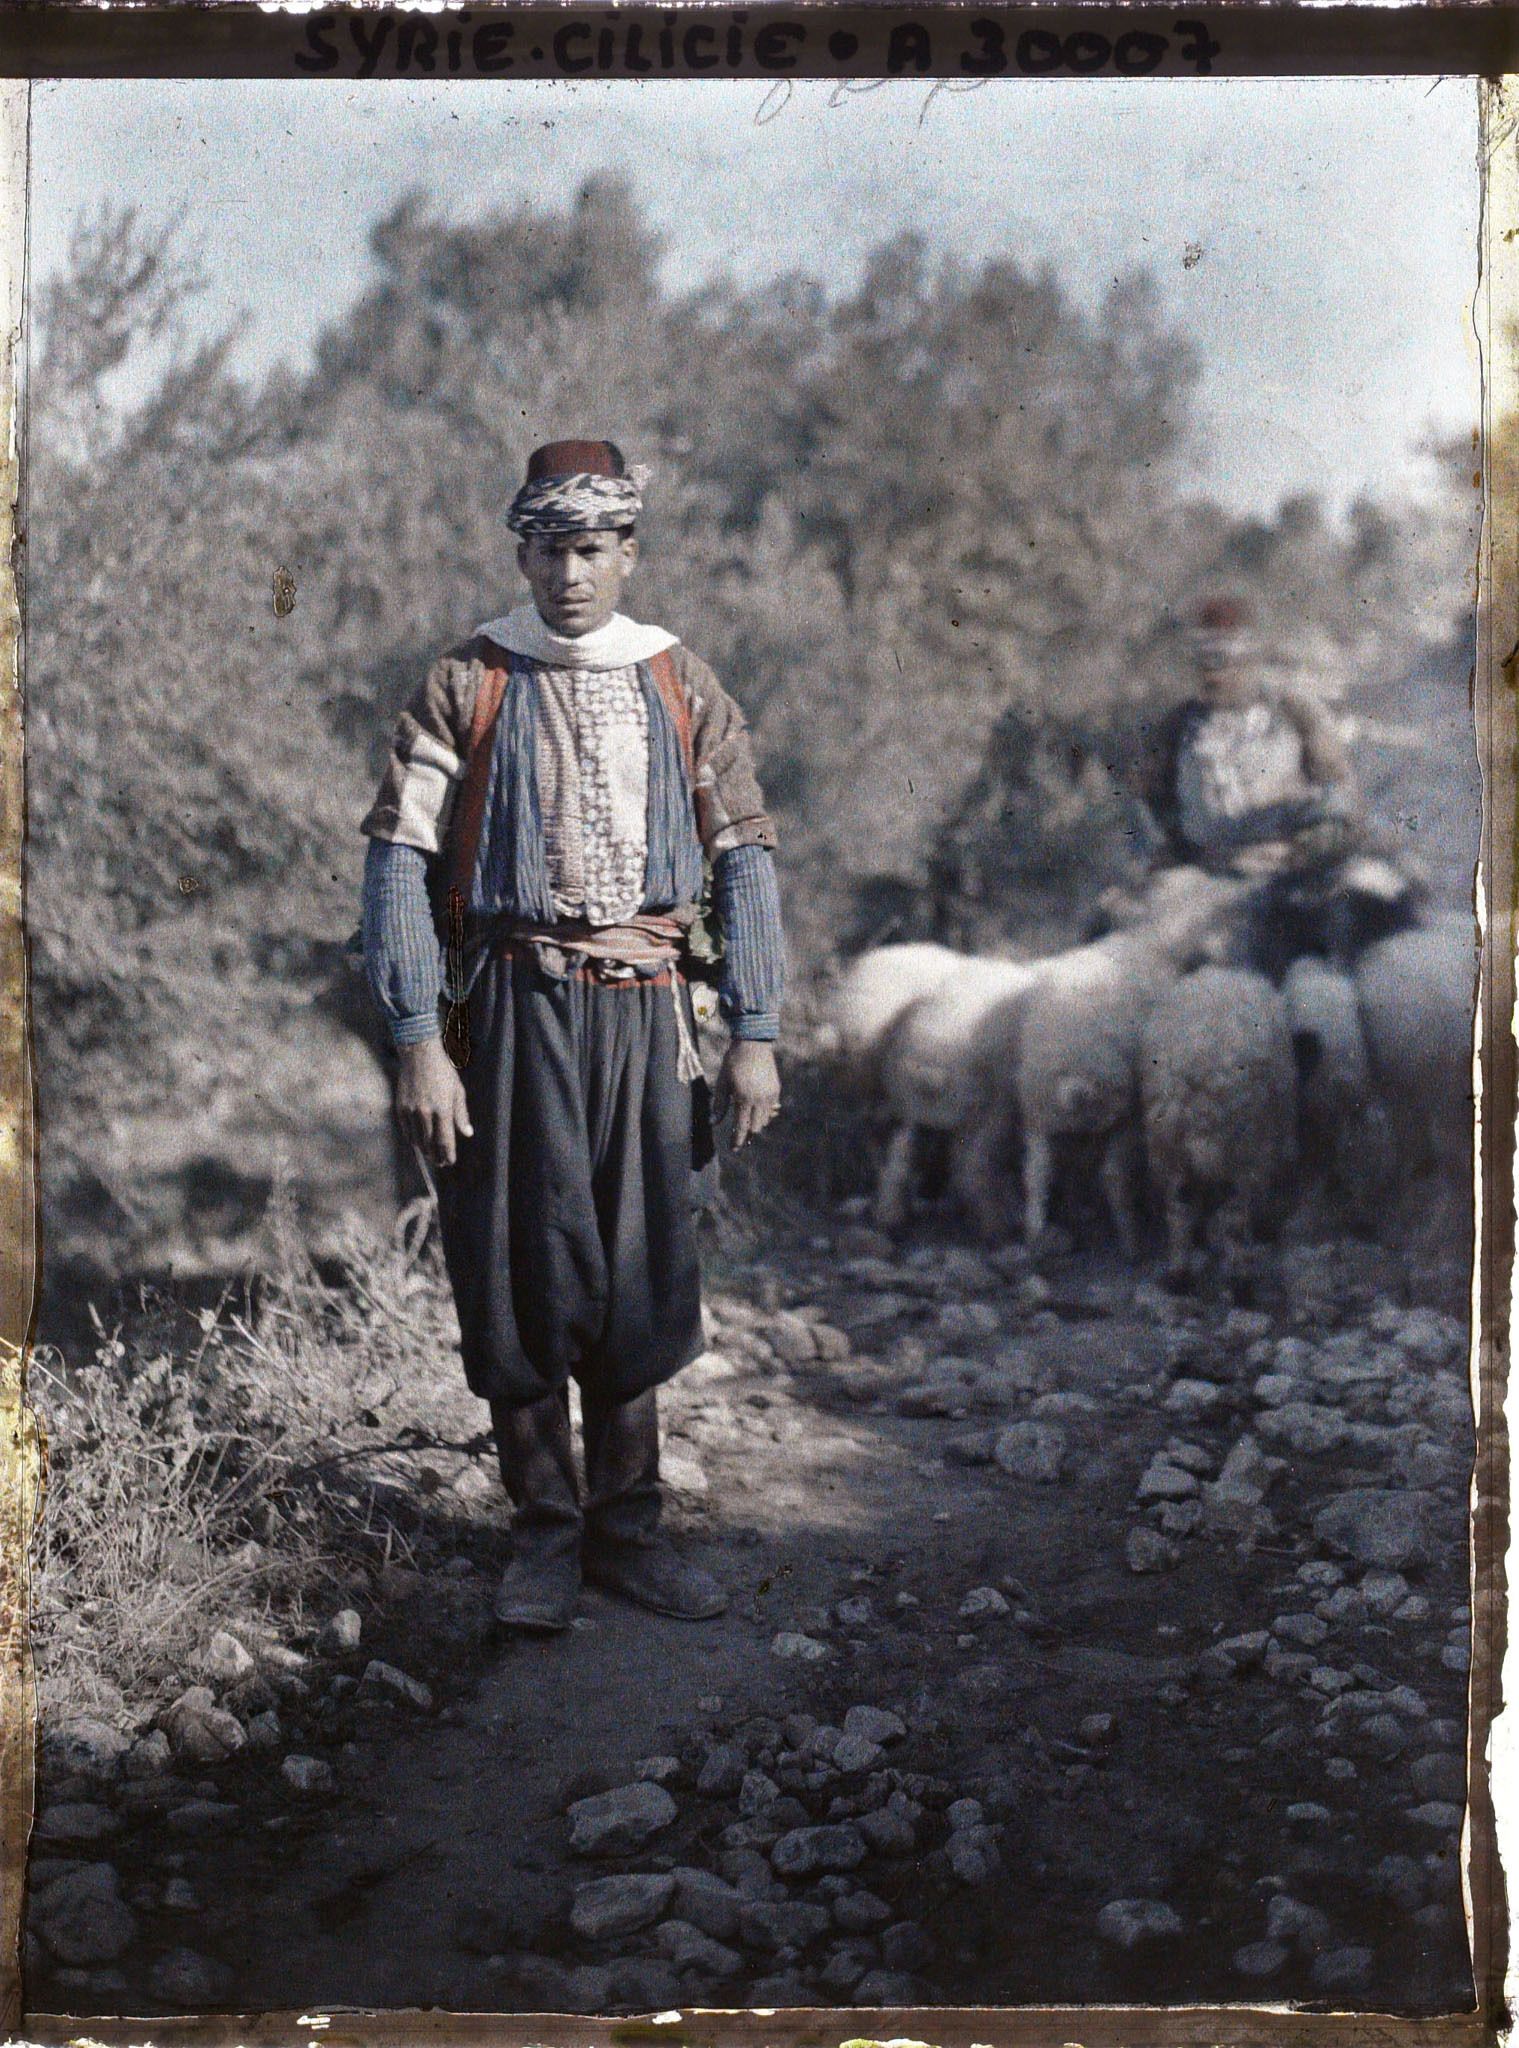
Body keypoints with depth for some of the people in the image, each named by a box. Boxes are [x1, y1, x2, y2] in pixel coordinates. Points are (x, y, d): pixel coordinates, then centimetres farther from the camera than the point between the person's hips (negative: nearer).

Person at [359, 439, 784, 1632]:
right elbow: (400, 864, -3)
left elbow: (745, 862, 9)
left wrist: (755, 1036, 2)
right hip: (512, 1010, -2)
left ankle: (626, 1527, 19)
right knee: (523, 1274, 1)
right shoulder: (468, 687, 2)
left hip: (644, 1010, 2)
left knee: (644, 1277, 5)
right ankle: (545, 1535, 16)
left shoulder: (681, 688, 9)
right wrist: (419, 1040, -12)